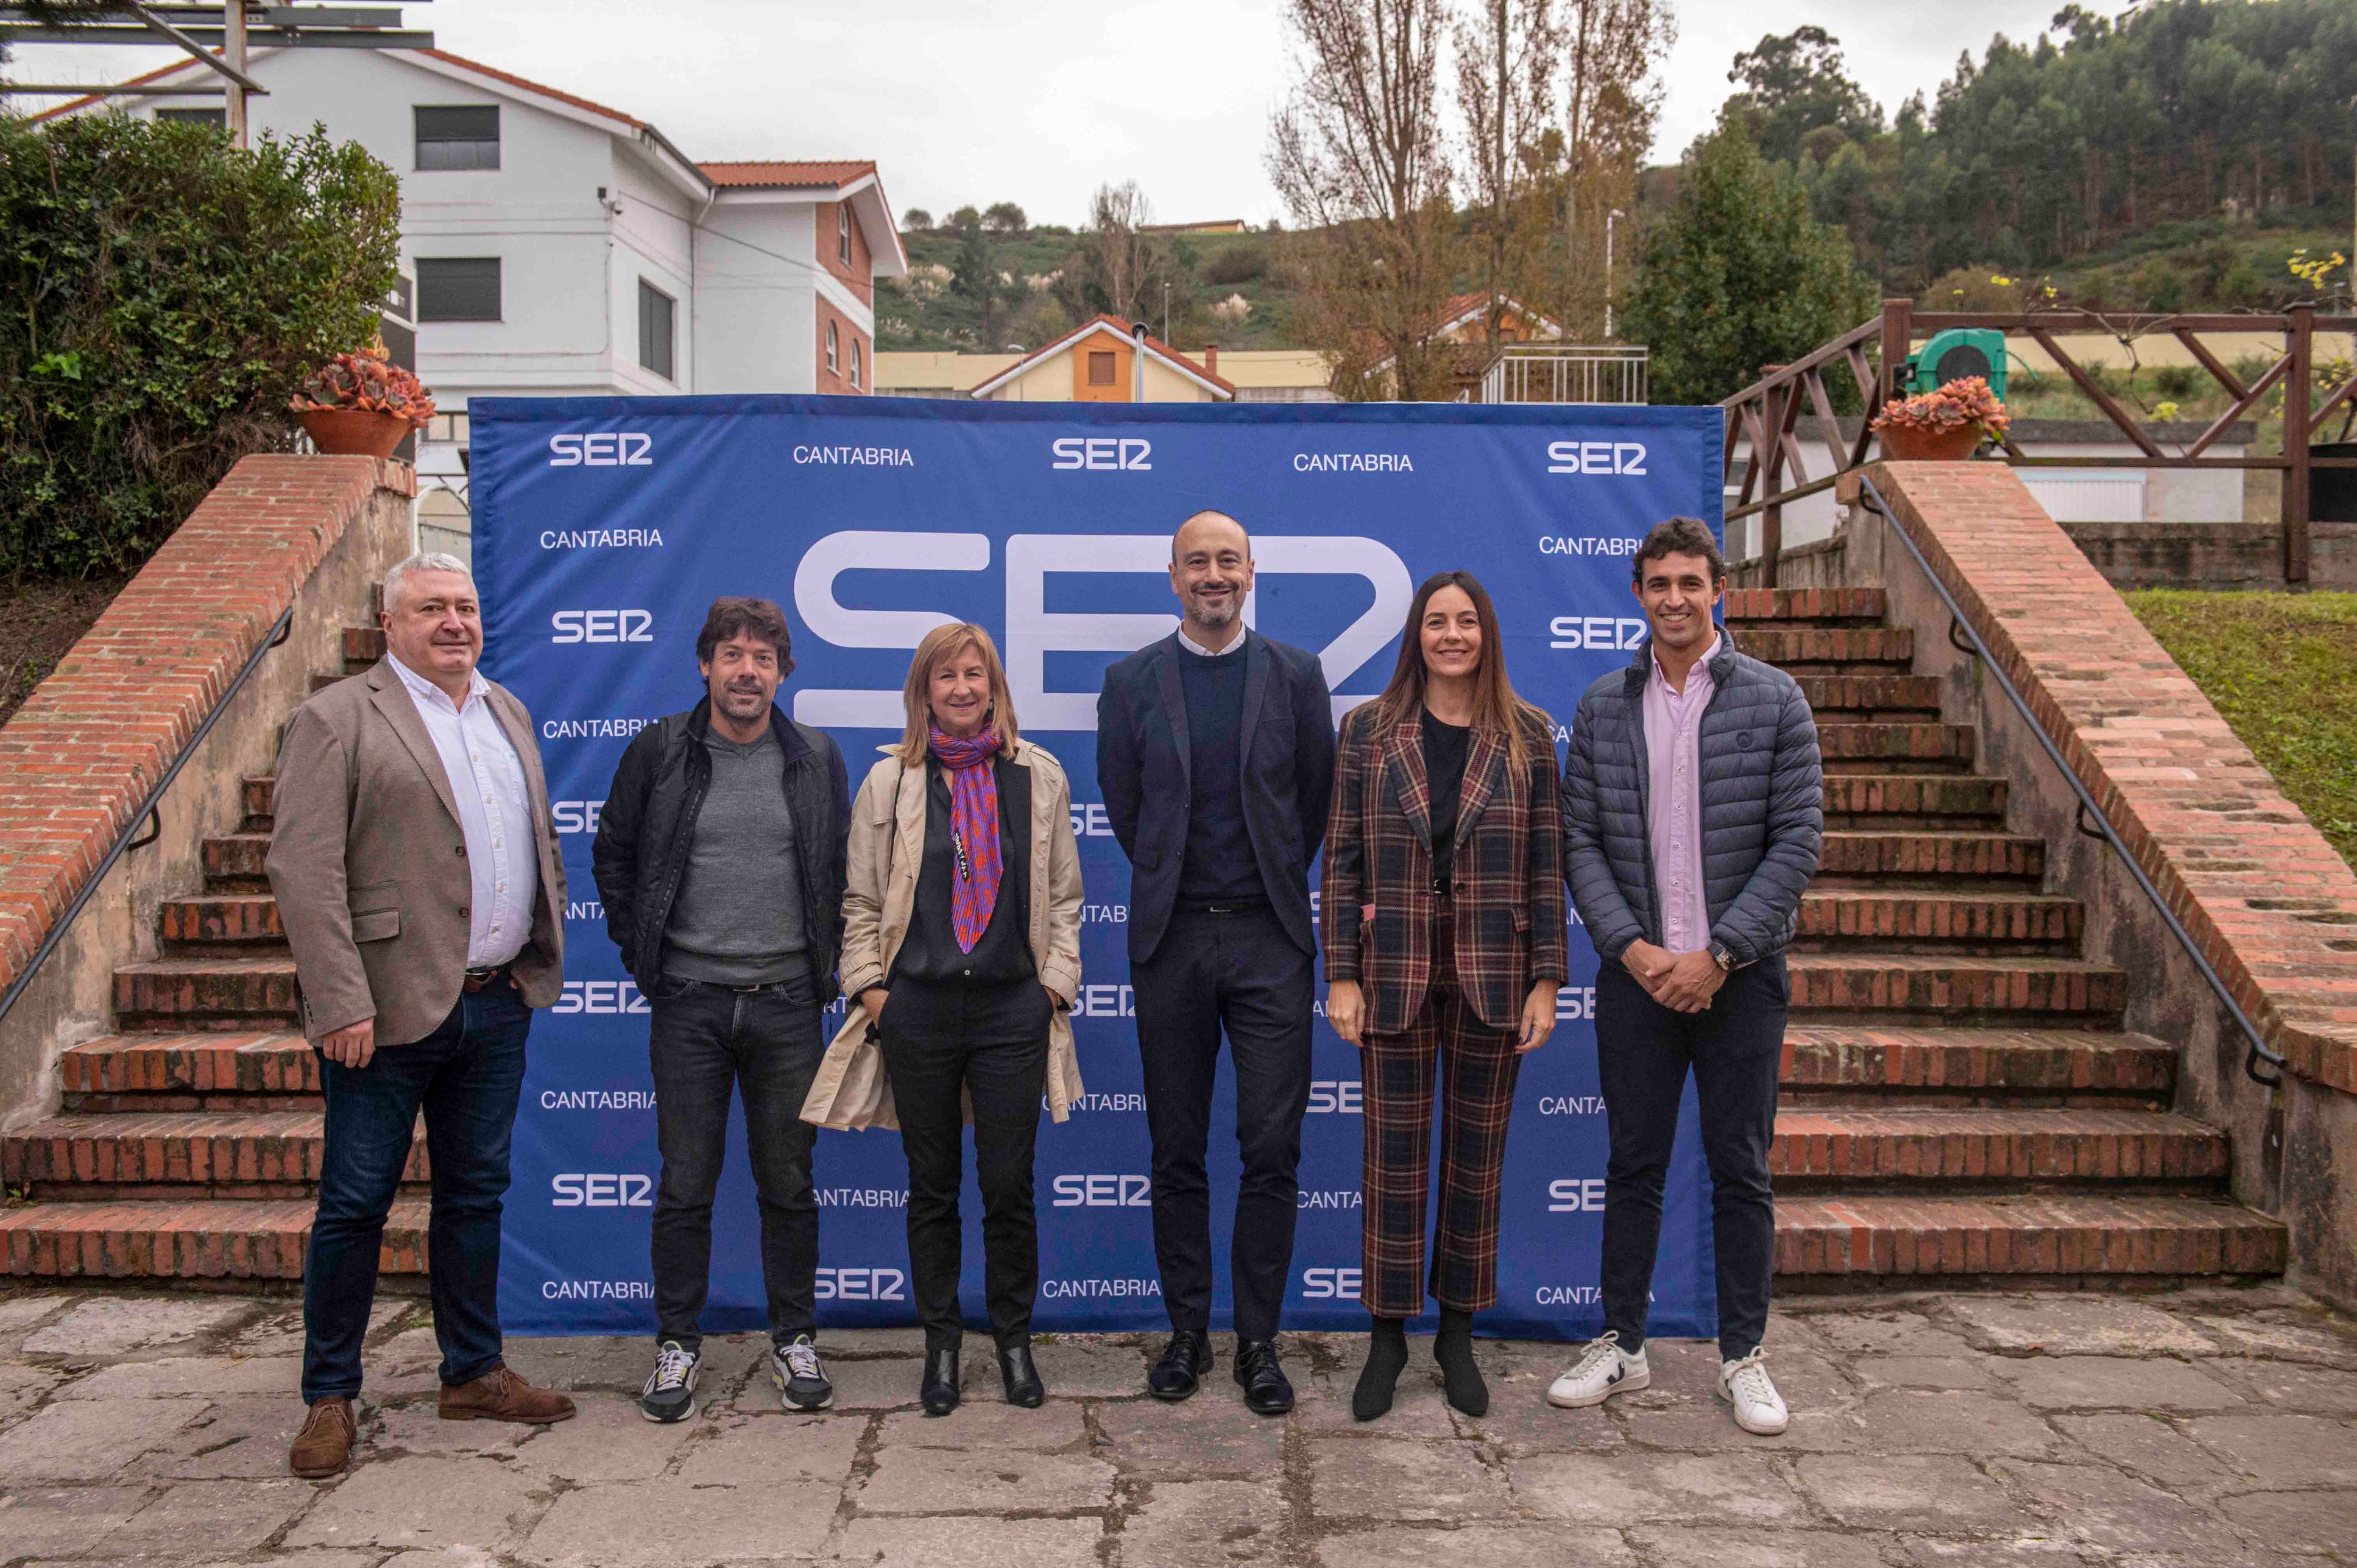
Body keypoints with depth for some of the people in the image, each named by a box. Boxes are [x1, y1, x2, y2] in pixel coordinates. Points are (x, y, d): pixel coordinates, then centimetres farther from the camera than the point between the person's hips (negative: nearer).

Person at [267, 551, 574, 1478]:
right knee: (355, 1204, 4)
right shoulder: (337, 718, -7)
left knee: (476, 1195, 15)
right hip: (390, 1011, -6)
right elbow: (303, 869, -13)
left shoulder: (509, 713, 14)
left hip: (500, 1004, 6)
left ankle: (474, 1374, 29)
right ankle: (330, 1399, 20)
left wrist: (547, 955, 11)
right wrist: (340, 1004, -19)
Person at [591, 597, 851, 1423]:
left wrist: (827, 959, 6)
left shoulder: (818, 758, 4)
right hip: (688, 1000, -1)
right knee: (685, 1184, 6)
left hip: (788, 1003, 1)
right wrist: (638, 951, 5)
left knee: (788, 1183, 9)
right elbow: (612, 855, 10)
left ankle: (794, 1338, 23)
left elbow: (843, 867, 12)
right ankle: (678, 1344, 21)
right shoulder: (658, 751, 1)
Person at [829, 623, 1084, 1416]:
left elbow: (1063, 895, 10)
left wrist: (1056, 986, 3)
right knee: (932, 1184, 9)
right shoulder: (889, 780, 4)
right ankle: (941, 1343, 23)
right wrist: (869, 987, 0)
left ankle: (1014, 1341, 21)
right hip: (918, 1009, 0)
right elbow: (861, 899, 7)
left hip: (1012, 1008, 0)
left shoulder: (1040, 777, 6)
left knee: (1009, 1183, 3)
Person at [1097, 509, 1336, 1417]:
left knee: (1272, 1148, -1)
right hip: (1171, 939, 1)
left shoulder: (1296, 676, 4)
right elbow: (1123, 805, 11)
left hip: (1269, 937, 0)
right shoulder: (1131, 682, 4)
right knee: (1177, 1153, 7)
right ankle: (1187, 1333, 20)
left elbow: (1318, 799, 10)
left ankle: (1258, 1341, 13)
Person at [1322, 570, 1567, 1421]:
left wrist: (1546, 982, -3)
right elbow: (1342, 859, 0)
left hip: (1492, 980, 1)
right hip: (1394, 975, -1)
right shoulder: (1368, 730, 1)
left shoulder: (1527, 736, 2)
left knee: (1477, 1158, 10)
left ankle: (1458, 1336, 25)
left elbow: (1547, 866, 2)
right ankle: (1388, 1336, 20)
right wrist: (1341, 975, -5)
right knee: (1394, 1157, 6)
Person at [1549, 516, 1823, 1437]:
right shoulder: (1603, 707, 5)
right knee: (1634, 1163, 10)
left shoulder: (1774, 702, -2)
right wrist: (1634, 949, -10)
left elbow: (1797, 841, -6)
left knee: (1740, 1170, 8)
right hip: (1636, 970, 2)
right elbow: (1580, 842, 3)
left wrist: (1717, 954, -13)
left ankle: (1743, 1358, 21)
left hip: (1739, 972, -1)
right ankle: (1621, 1346, 23)